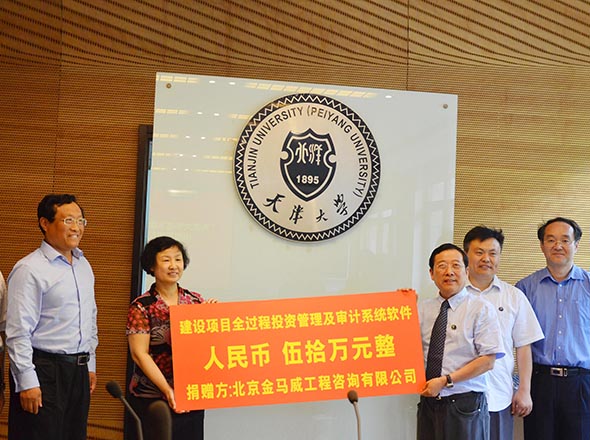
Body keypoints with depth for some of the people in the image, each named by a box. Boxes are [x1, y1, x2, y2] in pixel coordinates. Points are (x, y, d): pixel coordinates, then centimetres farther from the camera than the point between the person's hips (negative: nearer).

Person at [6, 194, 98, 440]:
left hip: (79, 371, 7)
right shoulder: (30, 270, -12)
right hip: (43, 371, -7)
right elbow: (18, 332, -15)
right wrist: (27, 382, -17)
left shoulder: (83, 265, 12)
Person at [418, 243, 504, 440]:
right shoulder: (422, 309, 7)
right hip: (428, 401, 4)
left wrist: (445, 381, -14)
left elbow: (487, 361, -9)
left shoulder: (481, 309, -4)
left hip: (465, 403, -3)